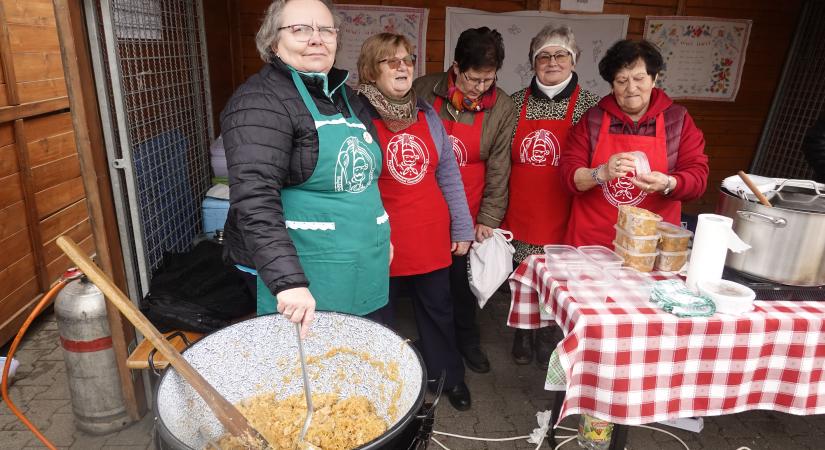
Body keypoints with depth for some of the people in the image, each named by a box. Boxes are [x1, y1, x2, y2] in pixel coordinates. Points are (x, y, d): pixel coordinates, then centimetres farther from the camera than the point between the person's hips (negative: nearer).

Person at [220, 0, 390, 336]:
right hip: (301, 276, -7)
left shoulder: (346, 96, 11)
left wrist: (382, 236, 19)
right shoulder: (262, 100, -14)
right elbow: (254, 200, -26)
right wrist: (288, 280, -34)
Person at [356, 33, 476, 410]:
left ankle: (450, 378, 39)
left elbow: (449, 175, 9)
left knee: (438, 311, 19)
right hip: (382, 244, -4)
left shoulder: (427, 114, 6)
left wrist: (462, 228, 7)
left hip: (432, 237, 4)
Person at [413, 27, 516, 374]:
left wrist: (489, 218, -7)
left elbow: (498, 169, -5)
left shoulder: (502, 107, -7)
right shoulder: (424, 90, -8)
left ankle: (467, 338, 35)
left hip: (468, 212, 0)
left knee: (463, 277, 11)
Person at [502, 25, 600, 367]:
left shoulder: (588, 104, -2)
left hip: (561, 214, -1)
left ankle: (547, 334, 32)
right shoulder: (517, 102, 4)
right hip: (521, 210, 2)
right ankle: (523, 334, 32)